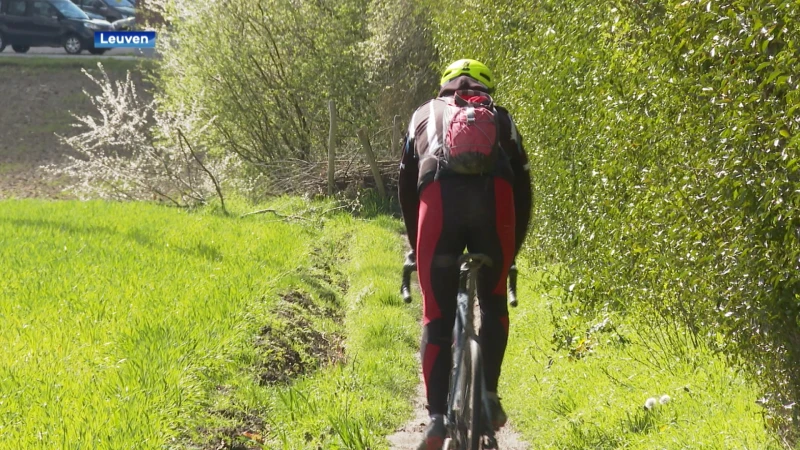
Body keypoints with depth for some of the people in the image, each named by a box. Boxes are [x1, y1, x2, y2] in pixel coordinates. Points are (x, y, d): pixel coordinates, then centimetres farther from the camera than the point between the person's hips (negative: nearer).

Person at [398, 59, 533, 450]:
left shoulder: (425, 114, 34)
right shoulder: (501, 119, 33)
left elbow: (406, 186, 33)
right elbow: (523, 188, 30)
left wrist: (414, 244, 42)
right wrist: (512, 249, 40)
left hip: (439, 196, 0)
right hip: (494, 195, 0)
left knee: (437, 316, 6)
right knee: (493, 303, 22)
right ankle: (489, 395, 12)